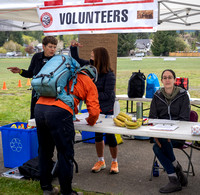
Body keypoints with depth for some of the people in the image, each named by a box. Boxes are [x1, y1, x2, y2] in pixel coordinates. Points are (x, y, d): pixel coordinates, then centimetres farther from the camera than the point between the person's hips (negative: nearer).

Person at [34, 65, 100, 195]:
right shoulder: (90, 84, 14)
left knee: (44, 151, 18)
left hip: (39, 107, 6)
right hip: (59, 112, -6)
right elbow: (94, 111, 7)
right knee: (65, 154, 5)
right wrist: (90, 122, 29)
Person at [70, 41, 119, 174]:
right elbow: (76, 60, 12)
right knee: (98, 135, 14)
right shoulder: (90, 67, -3)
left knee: (110, 135, 2)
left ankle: (114, 162, 22)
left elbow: (107, 95, -21)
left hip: (106, 109, -6)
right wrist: (73, 47, -2)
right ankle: (101, 161, 30)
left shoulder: (109, 75, -21)